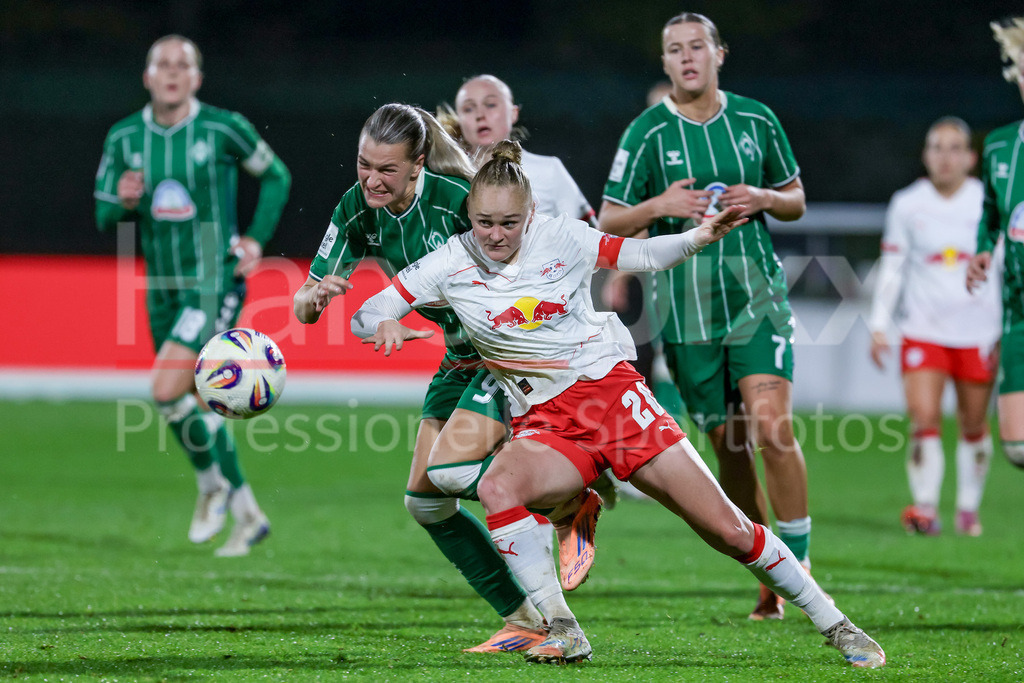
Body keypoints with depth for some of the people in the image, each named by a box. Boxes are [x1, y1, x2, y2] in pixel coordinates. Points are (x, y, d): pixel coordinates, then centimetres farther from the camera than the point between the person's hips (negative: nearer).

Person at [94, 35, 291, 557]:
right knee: (202, 406, 12)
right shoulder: (124, 137, 2)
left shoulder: (224, 128, -8)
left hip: (216, 284, -5)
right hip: (162, 290, 5)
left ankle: (213, 483, 3)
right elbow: (103, 217, 7)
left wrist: (257, 239, -2)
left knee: (168, 389, -20)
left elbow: (276, 176, 8)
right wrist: (123, 201, -16)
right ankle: (247, 515, 28)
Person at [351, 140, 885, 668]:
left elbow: (644, 255, 9)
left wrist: (700, 237, -7)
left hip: (613, 392, -1)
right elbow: (365, 317, -1)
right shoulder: (450, 265, -3)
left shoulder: (559, 237, -3)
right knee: (496, 487, -35)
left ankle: (834, 626, 11)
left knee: (728, 530, -5)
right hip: (545, 424, 1)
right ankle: (562, 628, -25)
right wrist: (384, 326, -24)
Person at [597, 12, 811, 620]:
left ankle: (800, 565, -7)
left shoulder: (756, 120, 5)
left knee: (771, 426, -17)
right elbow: (609, 222, 1)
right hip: (686, 309, 0)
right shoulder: (647, 133, -1)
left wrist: (762, 198, -7)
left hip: (758, 296, 0)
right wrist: (660, 206, -17)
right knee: (729, 445, 2)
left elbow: (796, 201, 15)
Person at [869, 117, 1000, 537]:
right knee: (924, 418, -15)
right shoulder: (907, 205, 3)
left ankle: (968, 509, 20)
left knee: (974, 425, 5)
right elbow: (891, 269, 8)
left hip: (978, 332, 0)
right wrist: (879, 325, 2)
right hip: (924, 330, 0)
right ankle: (925, 506, -13)